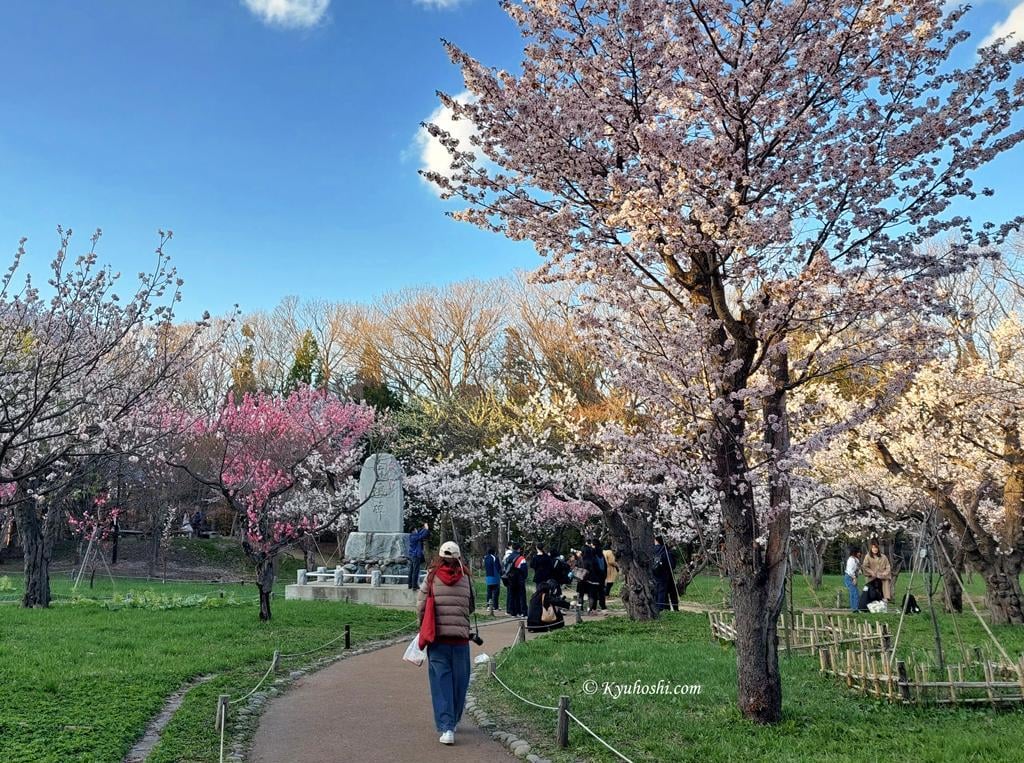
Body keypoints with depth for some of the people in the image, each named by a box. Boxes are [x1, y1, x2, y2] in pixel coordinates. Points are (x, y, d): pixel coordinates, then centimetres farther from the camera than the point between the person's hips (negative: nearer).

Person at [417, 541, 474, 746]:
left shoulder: (431, 577, -3)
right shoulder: (466, 579, 0)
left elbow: (421, 606, -4)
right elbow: (471, 607, 7)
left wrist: (424, 627, 12)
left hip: (437, 637, -1)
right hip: (461, 637, 1)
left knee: (441, 682, 3)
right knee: (459, 681, 15)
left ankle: (446, 728, -4)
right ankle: (452, 721, 29)